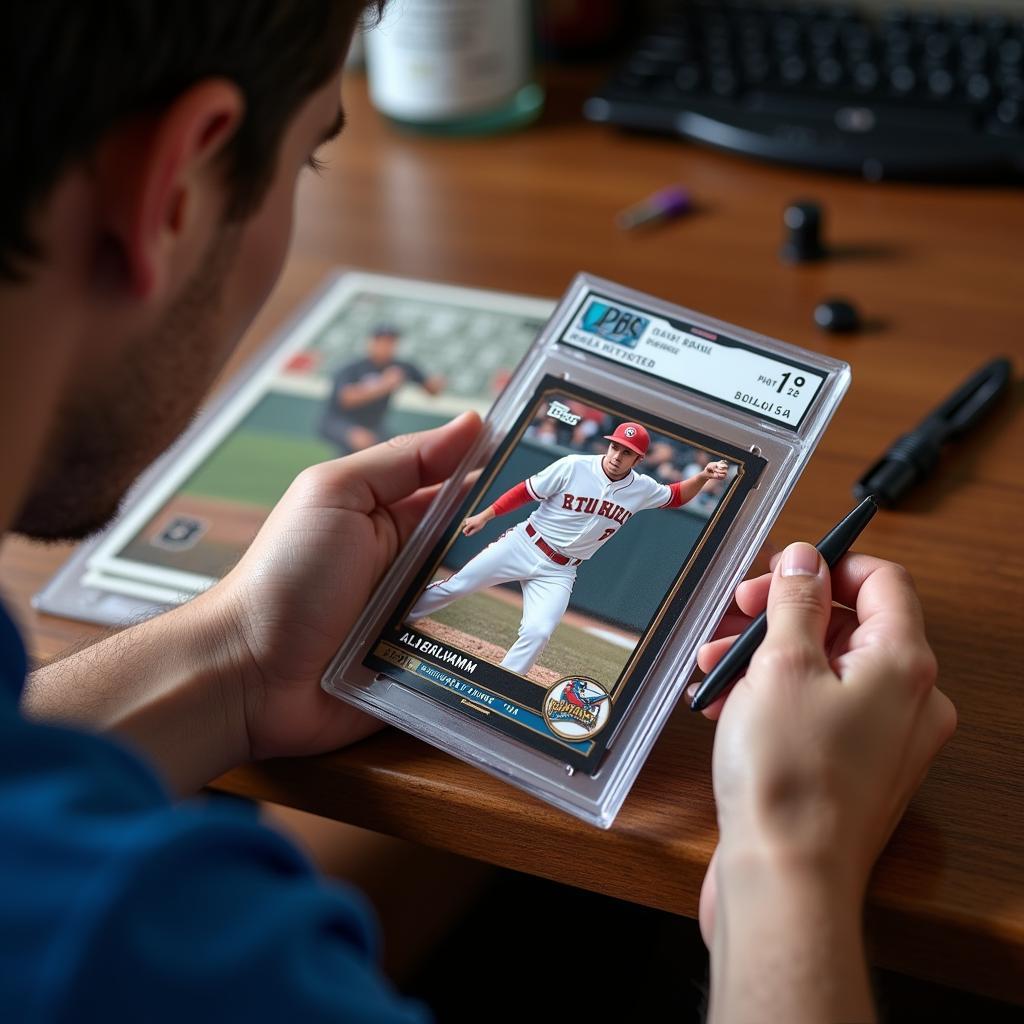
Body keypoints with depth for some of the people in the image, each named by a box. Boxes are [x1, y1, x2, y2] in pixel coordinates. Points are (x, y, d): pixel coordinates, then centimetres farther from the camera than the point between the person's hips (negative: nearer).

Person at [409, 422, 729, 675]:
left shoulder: (642, 489, -4)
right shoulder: (573, 466, -15)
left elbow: (676, 496, 13)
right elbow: (526, 491, -8)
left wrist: (703, 476, -5)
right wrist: (485, 515, -6)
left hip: (558, 572, 2)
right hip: (522, 545, -2)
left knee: (537, 633, -16)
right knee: (454, 587, 2)